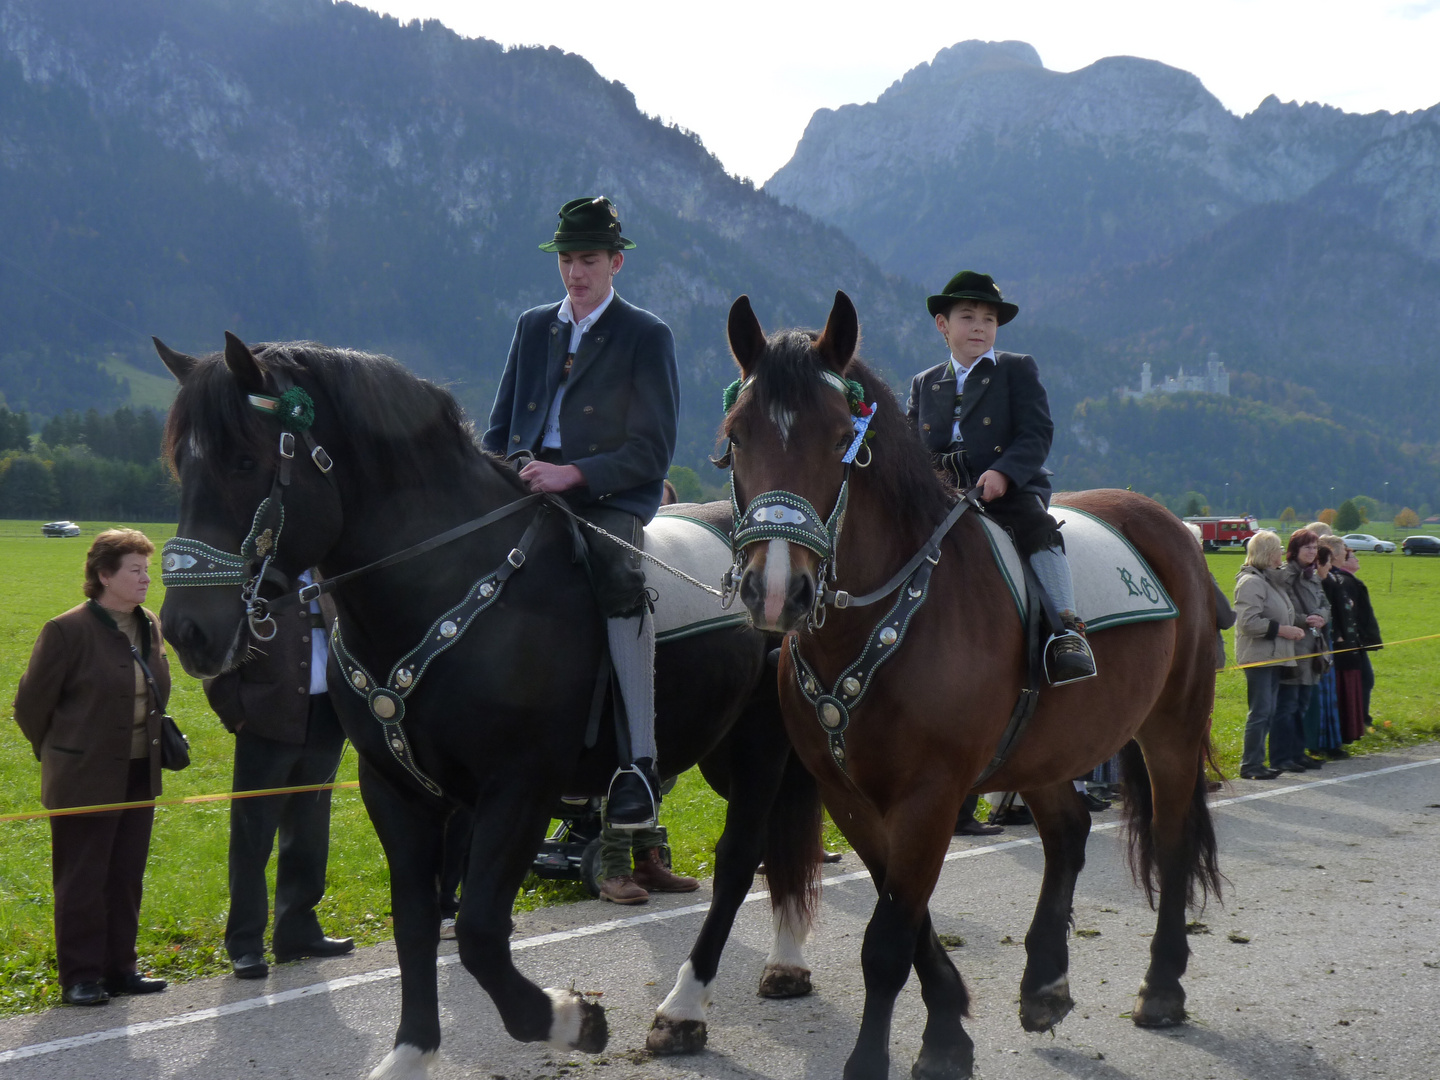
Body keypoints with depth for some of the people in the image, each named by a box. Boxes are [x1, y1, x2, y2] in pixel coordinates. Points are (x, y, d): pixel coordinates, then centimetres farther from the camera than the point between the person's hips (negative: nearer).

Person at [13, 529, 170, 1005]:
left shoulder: (149, 627, 6)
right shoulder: (68, 631, -14)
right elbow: (31, 704, -6)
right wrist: (57, 753, 3)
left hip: (139, 776, 7)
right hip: (85, 782, -6)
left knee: (127, 879, 12)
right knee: (81, 883, 1)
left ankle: (120, 967, 23)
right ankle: (80, 978, 9)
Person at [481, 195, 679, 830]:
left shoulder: (647, 337, 4)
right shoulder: (532, 327, 19)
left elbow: (653, 451, -4)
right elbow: (501, 426, 23)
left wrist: (572, 474, -18)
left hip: (608, 497, -5)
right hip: (528, 487, 5)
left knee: (617, 570, -36)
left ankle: (639, 764, -35)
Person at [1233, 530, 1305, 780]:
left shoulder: (1272, 580, 18)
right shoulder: (1251, 582, -14)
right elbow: (1248, 622, -22)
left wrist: (1292, 629, 12)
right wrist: (1282, 630, -18)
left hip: (1274, 656, 10)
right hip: (1258, 657, -10)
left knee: (1267, 712, 11)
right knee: (1260, 712, -8)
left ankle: (1255, 762, 16)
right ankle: (1251, 765, -3)